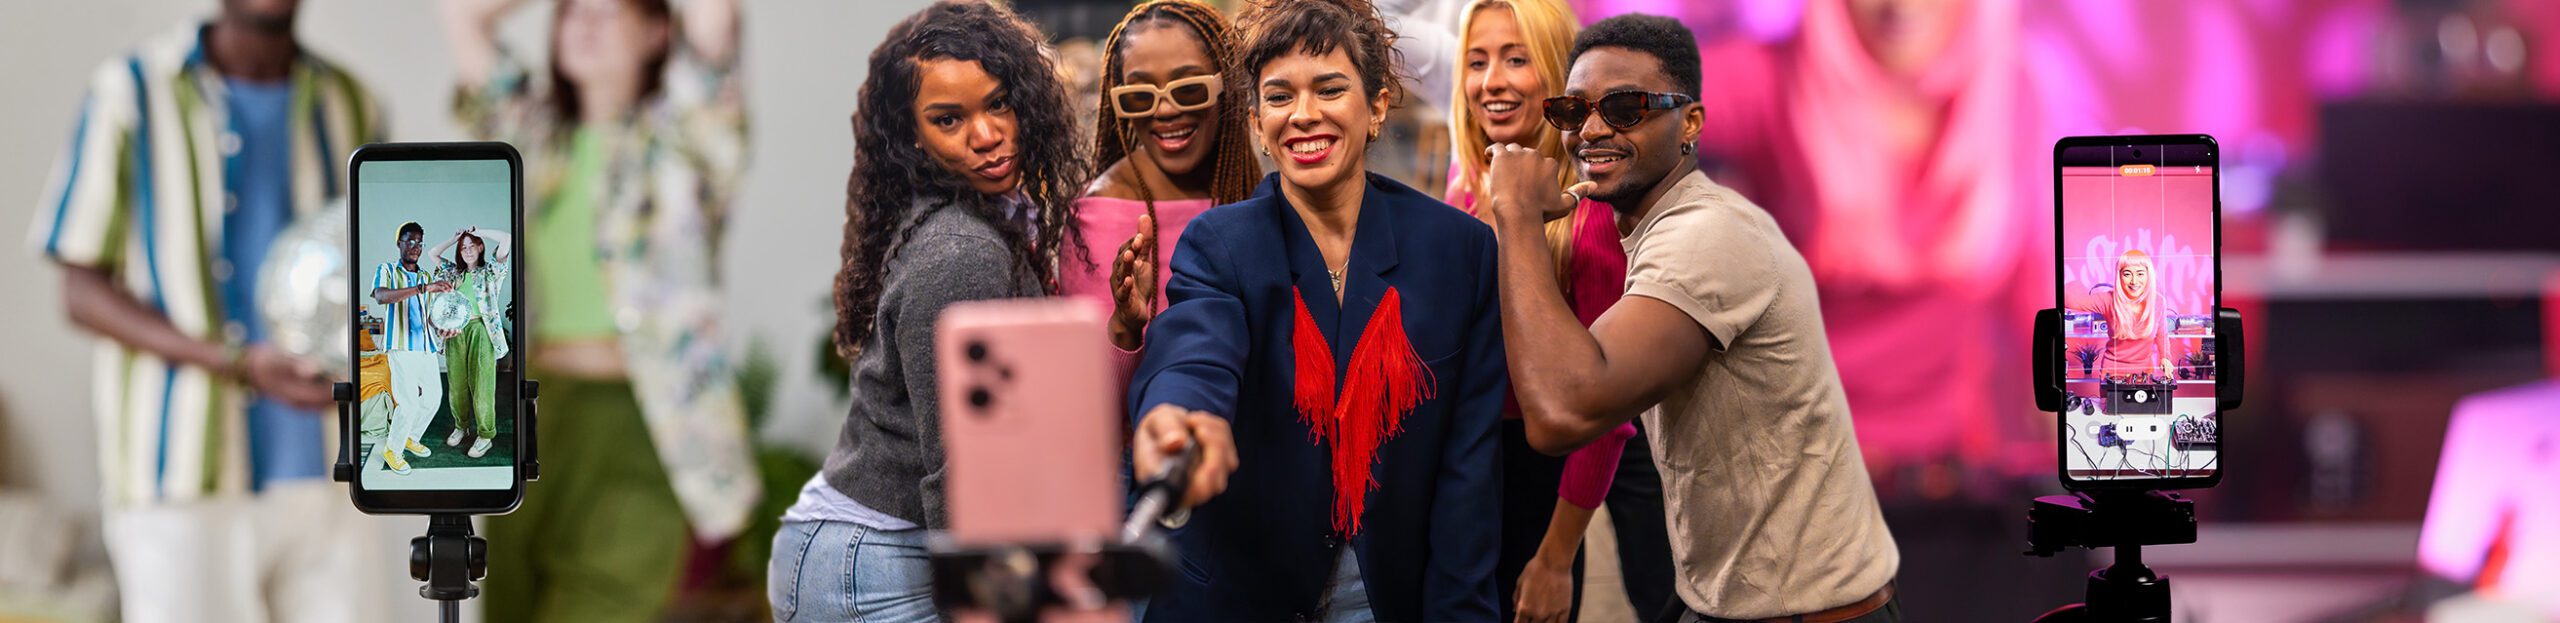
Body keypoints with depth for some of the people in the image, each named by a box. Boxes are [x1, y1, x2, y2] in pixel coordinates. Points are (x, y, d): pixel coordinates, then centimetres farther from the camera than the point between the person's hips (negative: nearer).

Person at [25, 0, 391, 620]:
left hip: (324, 477, 3)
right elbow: (83, 292, -1)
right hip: (182, 479, -3)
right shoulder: (131, 92, 0)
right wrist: (235, 364, -16)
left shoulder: (349, 105, 12)